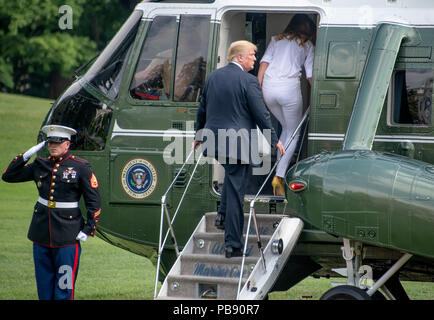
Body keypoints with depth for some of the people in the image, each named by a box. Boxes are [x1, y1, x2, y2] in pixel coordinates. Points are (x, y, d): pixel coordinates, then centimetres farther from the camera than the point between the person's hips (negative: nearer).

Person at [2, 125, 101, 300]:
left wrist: (89, 229, -9)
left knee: (64, 288, -5)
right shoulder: (40, 165, 8)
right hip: (41, 234, 5)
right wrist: (25, 156, 1)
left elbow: (94, 201, -1)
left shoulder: (81, 167, -4)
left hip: (67, 236, -5)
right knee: (44, 287, 9)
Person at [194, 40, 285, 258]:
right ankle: (232, 245, 1)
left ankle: (223, 215, 19)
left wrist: (199, 135, 29)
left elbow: (202, 110, 16)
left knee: (232, 176, 32)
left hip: (214, 140, 6)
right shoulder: (248, 81, -12)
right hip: (237, 143, -6)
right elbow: (261, 114, -10)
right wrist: (274, 141, 0)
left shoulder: (213, 77, 8)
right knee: (235, 192, -2)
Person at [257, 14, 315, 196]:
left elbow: (265, 62, 7)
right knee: (293, 133, 9)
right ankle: (279, 175, -8)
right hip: (289, 87, -4)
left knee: (286, 128, 23)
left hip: (269, 87, 4)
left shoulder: (277, 40, 21)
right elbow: (310, 75, 7)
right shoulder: (307, 46, 14)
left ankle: (279, 173, 17)